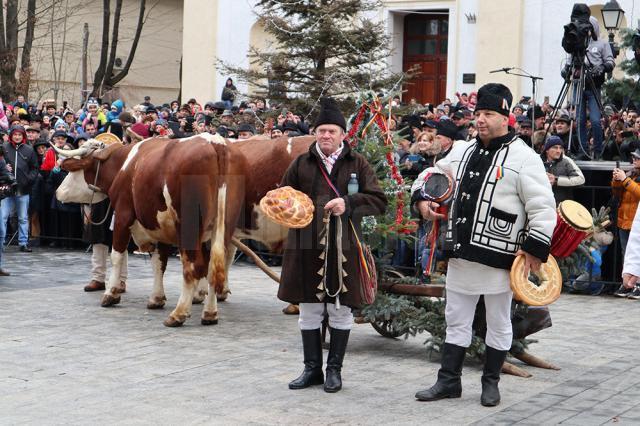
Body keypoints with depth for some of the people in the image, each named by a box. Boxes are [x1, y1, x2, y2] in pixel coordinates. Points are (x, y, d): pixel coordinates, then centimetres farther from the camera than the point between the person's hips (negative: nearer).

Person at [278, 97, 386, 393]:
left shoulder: (357, 164, 3)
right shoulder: (301, 163, 9)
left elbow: (379, 200, -2)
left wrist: (348, 204, -18)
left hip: (342, 247, -2)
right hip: (306, 245, 2)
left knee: (340, 310, 5)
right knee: (308, 310, 8)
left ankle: (334, 369, 17)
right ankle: (312, 368, 20)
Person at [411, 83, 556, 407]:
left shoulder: (523, 157, -10)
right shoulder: (463, 152, 10)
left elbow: (543, 207, -11)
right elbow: (432, 174, 24)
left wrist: (535, 249, -15)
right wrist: (421, 200, 4)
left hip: (498, 257, -6)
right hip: (461, 254, 6)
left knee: (498, 324, 9)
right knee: (456, 321, 12)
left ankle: (491, 383, 23)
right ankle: (449, 381, 21)